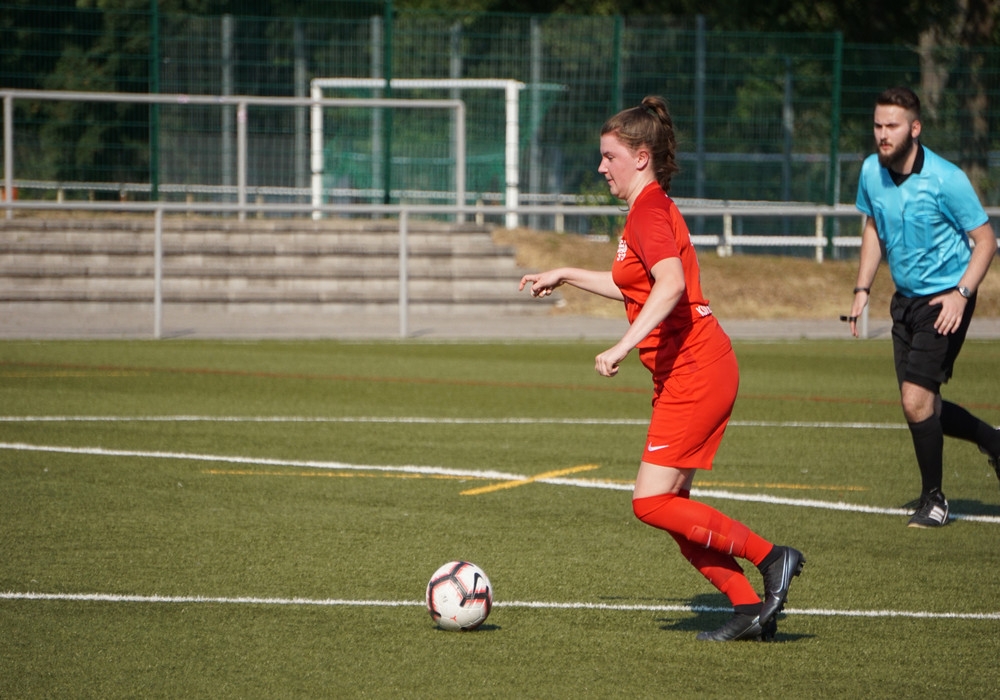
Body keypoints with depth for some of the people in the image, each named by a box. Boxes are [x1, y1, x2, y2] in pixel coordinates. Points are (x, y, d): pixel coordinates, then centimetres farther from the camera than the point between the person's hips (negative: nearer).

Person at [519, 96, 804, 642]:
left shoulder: (649, 212, -13)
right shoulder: (651, 209, 18)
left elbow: (671, 284, -31)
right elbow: (638, 289, 33)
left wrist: (624, 346, -34)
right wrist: (565, 276, 35)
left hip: (693, 369, -10)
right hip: (683, 371, 10)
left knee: (653, 503, -11)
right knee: (669, 504, 8)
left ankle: (771, 557, -6)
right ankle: (751, 608, 7)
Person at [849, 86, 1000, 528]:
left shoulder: (945, 179, -19)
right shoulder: (872, 171, -2)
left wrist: (961, 293, -22)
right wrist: (862, 289, 9)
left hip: (944, 300, -7)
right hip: (905, 298, 7)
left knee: (916, 399, -16)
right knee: (920, 406, 8)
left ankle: (933, 499, 3)